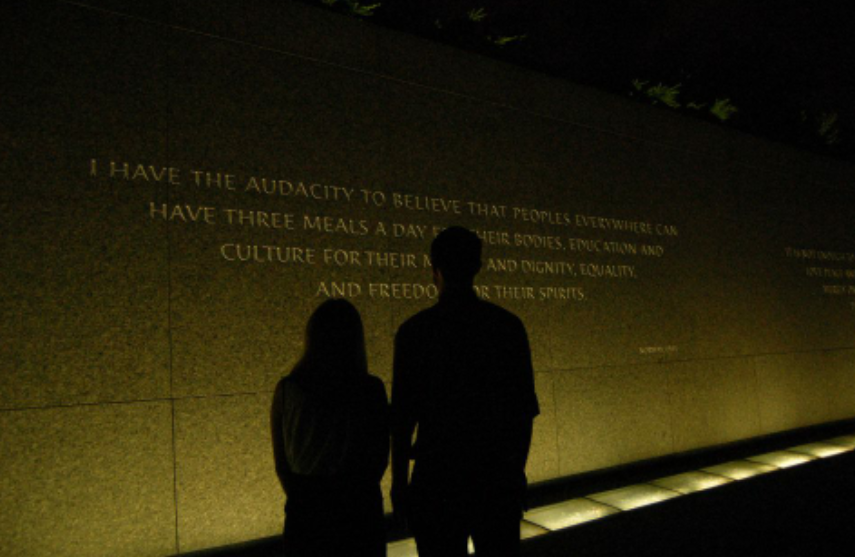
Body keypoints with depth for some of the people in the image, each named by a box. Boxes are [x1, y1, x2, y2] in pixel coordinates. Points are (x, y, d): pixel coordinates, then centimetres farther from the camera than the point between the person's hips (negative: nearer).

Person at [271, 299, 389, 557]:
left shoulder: (286, 390, -8)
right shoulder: (371, 390, -12)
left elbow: (281, 463, 0)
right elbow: (380, 458, -2)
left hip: (306, 510, 1)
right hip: (359, 511, -1)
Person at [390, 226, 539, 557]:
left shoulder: (415, 331, -9)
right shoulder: (509, 325, -2)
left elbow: (402, 417, -8)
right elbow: (525, 409, 2)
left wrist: (399, 482, 3)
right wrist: (517, 468, 15)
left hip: (439, 472, -2)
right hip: (499, 472, 2)